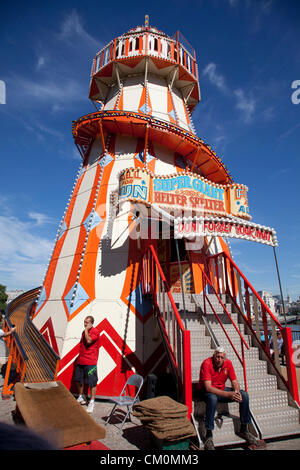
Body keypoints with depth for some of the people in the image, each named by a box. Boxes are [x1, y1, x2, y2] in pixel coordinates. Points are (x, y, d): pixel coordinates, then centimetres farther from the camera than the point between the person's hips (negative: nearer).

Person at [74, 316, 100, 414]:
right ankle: (81, 398, 36)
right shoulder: (84, 332, 13)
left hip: (90, 362, -8)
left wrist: (86, 330, -18)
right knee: (78, 380, 17)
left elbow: (89, 341, -27)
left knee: (92, 383, -1)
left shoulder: (95, 331, -12)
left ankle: (92, 403, 11)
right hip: (80, 361, 8)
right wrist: (80, 357, 17)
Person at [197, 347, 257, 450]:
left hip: (222, 390, 6)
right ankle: (208, 436, -26)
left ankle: (244, 430, 5)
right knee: (212, 398, -40)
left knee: (244, 395, -11)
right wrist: (228, 394, -39)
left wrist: (236, 391, -26)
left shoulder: (228, 363, -9)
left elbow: (234, 381, -2)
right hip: (206, 391, -6)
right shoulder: (207, 363, -27)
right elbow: (208, 387, -32)